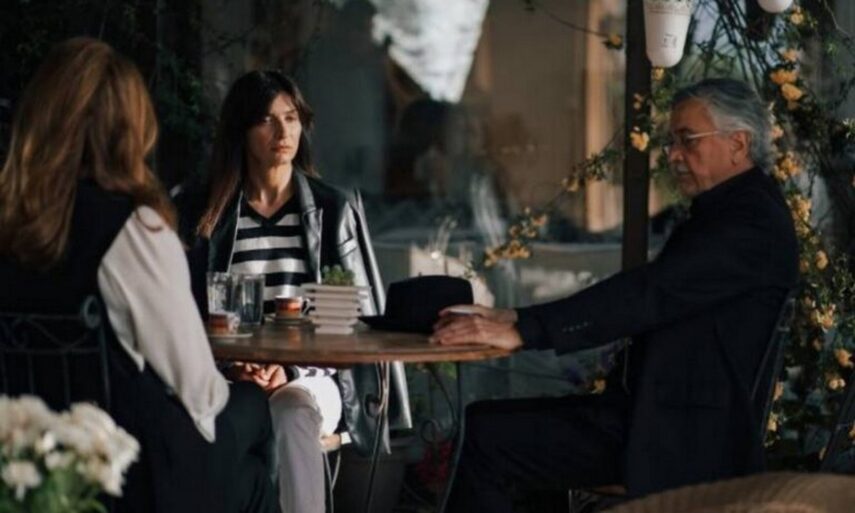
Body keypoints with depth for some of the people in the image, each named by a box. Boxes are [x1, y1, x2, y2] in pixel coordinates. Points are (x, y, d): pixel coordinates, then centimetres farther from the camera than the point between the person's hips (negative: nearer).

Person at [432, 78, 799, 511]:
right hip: (643, 414, 9)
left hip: (687, 443, -9)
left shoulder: (753, 222, -13)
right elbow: (644, 298, 16)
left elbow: (646, 294, -23)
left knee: (487, 438, -16)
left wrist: (523, 330, -25)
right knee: (483, 430, -2)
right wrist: (516, 318, 5)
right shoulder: (723, 212, 19)